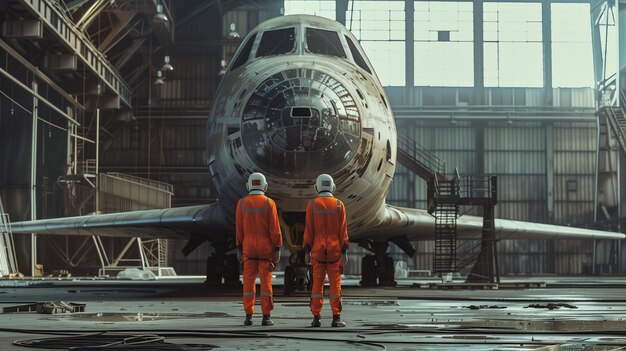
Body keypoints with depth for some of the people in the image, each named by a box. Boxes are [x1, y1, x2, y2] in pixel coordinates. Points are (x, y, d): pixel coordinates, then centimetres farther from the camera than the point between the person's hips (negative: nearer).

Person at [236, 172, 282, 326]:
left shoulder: (242, 203, 0)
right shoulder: (269, 203, -6)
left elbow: (239, 228, 2)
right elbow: (275, 228, -9)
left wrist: (239, 248, 8)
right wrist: (277, 249, -5)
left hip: (248, 247, 2)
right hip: (266, 248, -2)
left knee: (249, 282, 4)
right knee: (266, 281, 0)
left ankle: (248, 316, 3)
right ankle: (266, 317, -2)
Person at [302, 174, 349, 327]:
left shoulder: (312, 204, -1)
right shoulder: (339, 205, 1)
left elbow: (309, 230, -3)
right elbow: (343, 230, -3)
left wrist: (307, 251, 1)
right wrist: (344, 252, -1)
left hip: (318, 250, 0)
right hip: (335, 251, 0)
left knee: (317, 284, 3)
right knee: (335, 284, 1)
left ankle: (316, 318, 1)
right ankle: (336, 318, -1)